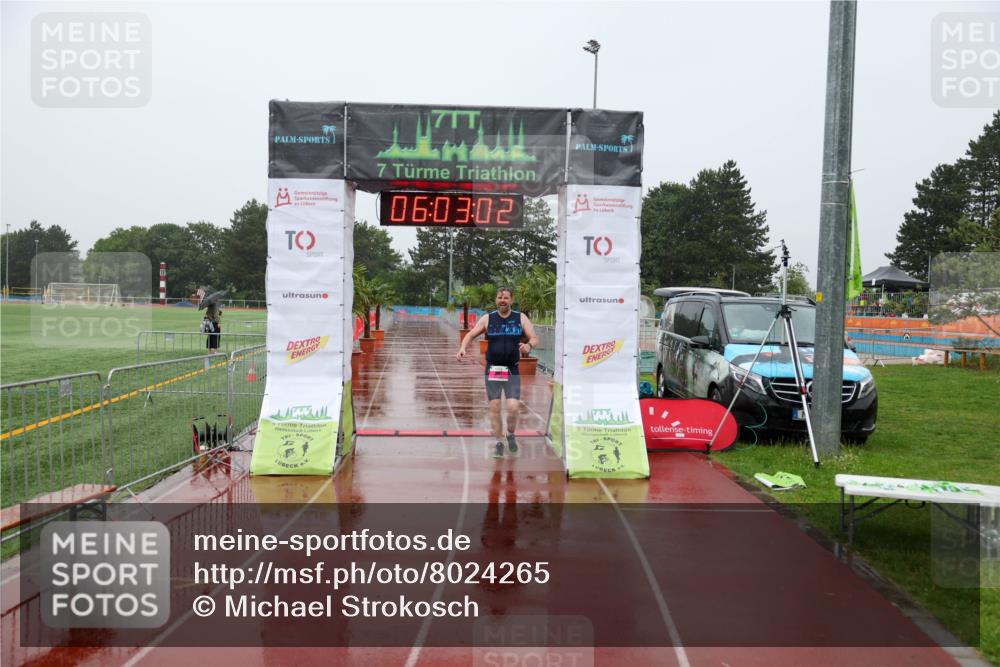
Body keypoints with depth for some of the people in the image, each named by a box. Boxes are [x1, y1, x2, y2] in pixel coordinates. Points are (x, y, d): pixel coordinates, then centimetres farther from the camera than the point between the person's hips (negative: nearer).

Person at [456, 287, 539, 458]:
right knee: (494, 407, 1)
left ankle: (511, 435, 17)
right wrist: (463, 348, -18)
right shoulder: (487, 319, 5)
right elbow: (471, 335, 2)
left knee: (513, 407, -11)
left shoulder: (521, 318, 4)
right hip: (492, 369, 1)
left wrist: (529, 345, -23)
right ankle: (499, 443, 15)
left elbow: (535, 338, 0)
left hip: (512, 371, -1)